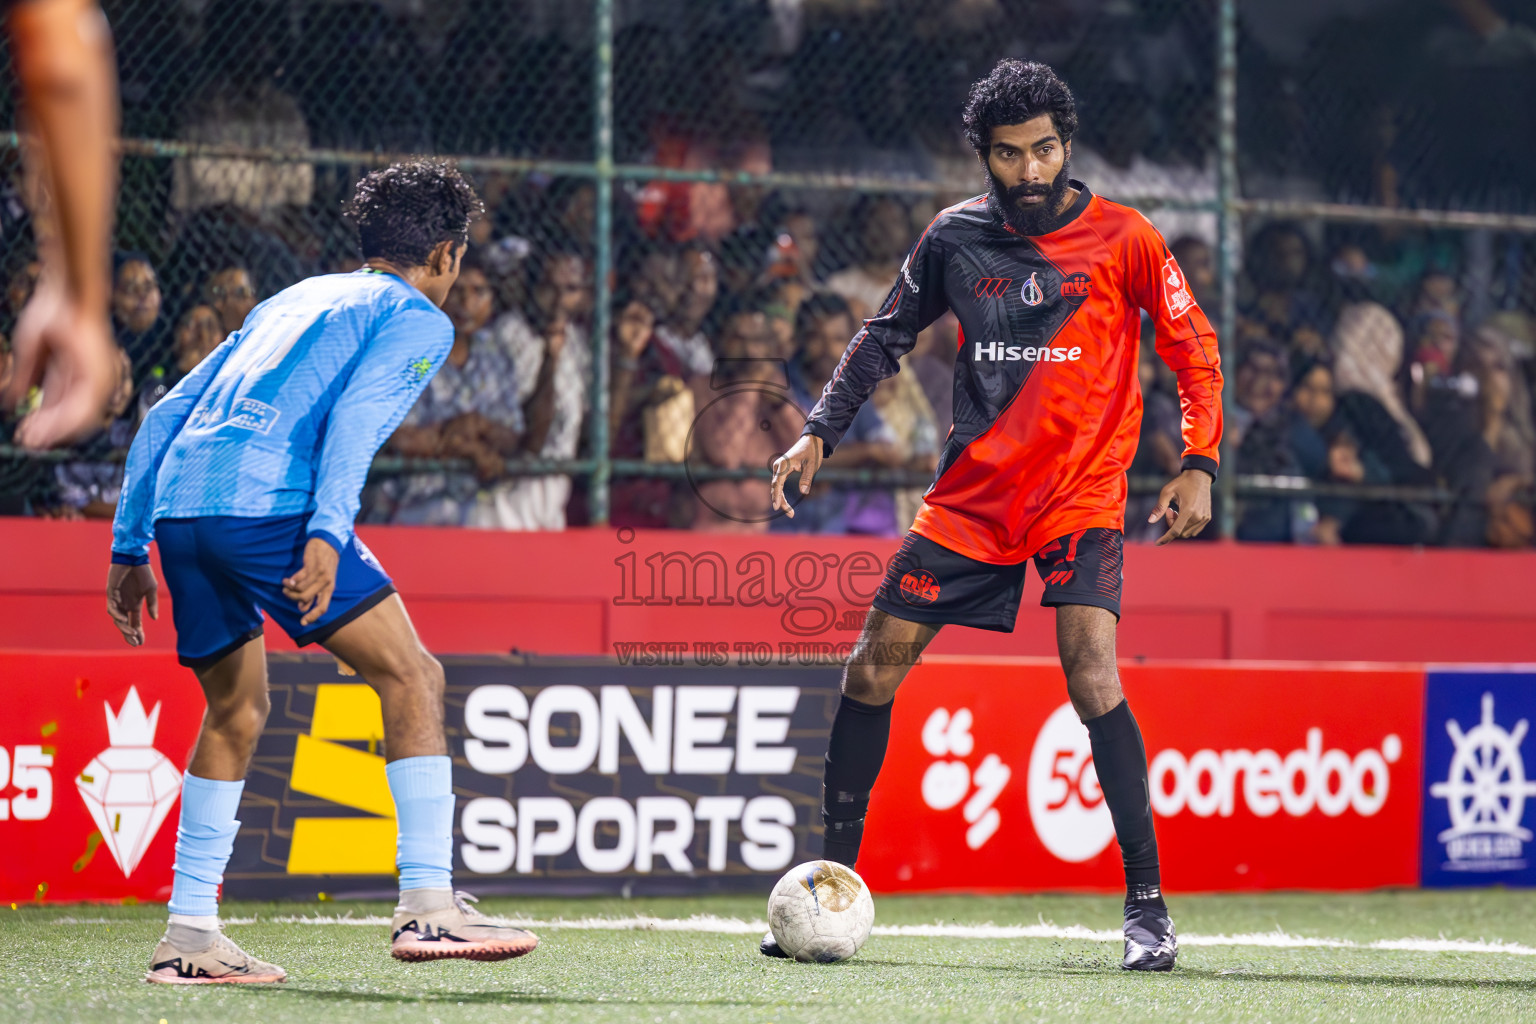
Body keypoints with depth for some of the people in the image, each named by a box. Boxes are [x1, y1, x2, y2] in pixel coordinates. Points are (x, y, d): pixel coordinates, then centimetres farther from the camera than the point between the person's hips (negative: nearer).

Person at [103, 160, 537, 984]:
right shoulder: (418, 319, 11)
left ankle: (189, 935, 17)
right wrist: (326, 535, -21)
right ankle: (427, 905, -12)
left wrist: (131, 548, 30)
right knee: (411, 676, -3)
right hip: (265, 499, -8)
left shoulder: (294, 300, 32)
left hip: (178, 505, 8)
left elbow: (165, 415, 28)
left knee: (236, 711, 20)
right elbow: (357, 411, -10)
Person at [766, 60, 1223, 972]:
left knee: (1092, 673, -22)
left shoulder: (1121, 239, -6)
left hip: (1081, 494, -4)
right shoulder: (955, 238, 2)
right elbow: (886, 336, 14)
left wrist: (1198, 465, -12)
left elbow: (1195, 349, -1)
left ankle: (1149, 904, -16)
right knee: (873, 669, 1)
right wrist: (820, 434, 4)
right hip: (972, 493, 4)